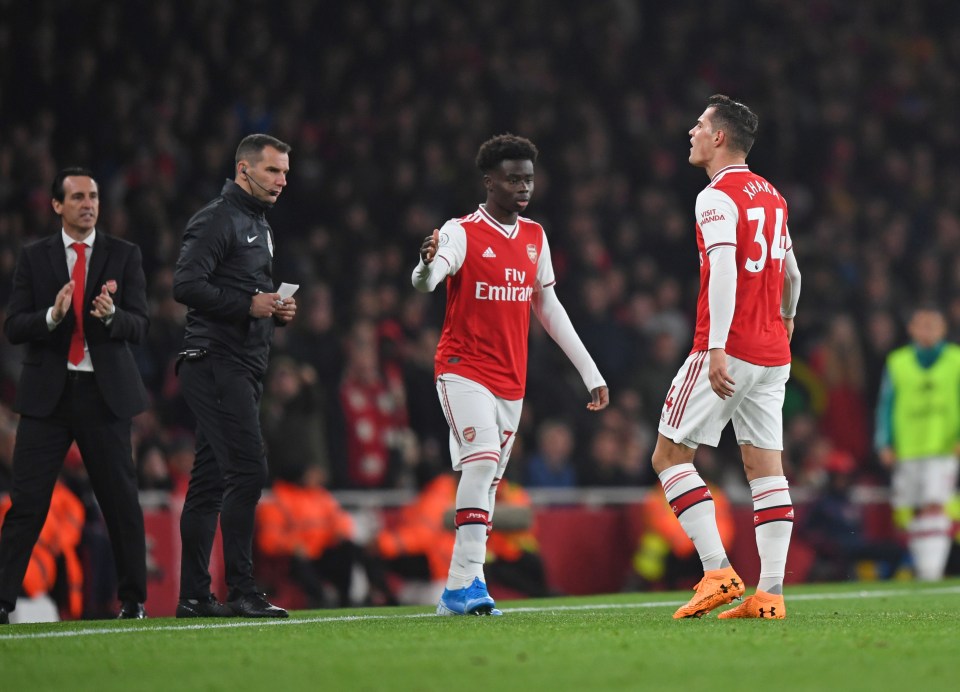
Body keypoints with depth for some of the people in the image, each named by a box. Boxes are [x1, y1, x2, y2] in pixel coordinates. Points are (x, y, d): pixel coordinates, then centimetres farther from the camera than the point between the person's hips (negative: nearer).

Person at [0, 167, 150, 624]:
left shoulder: (124, 255, 5)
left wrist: (111, 314, -23)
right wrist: (53, 315, -19)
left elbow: (140, 328, -2)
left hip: (105, 393, 0)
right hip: (47, 393, 0)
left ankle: (133, 600, 12)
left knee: (122, 501, 3)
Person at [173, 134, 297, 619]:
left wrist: (277, 310, 10)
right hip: (216, 362, -10)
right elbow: (186, 284, -19)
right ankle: (241, 592, -14)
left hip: (244, 367, 10)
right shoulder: (216, 220, -9)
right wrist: (248, 305, -20)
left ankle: (193, 597, 10)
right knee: (248, 470, -15)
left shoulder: (260, 226, 22)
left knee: (210, 479, 9)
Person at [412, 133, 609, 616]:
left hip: (510, 380, 7)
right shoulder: (461, 233, -8)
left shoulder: (535, 237, 12)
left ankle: (456, 592, 11)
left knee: (489, 482, 6)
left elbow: (549, 309, 19)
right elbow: (424, 284, -26)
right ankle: (469, 580, -25)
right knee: (482, 459, -24)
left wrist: (590, 372, 18)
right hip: (464, 371, -7)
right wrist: (427, 266, -51)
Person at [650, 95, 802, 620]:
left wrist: (717, 349, -28)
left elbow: (723, 272, -22)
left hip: (726, 351, -8)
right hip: (773, 354, 8)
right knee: (765, 466, 5)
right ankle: (770, 592, -2)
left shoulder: (717, 197, -10)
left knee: (669, 455, 0)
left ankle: (718, 573, -10)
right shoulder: (771, 197, 15)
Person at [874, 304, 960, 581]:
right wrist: (884, 443, 3)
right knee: (912, 511, 4)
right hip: (907, 450, 2)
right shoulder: (897, 363, 9)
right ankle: (921, 564, 15)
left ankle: (932, 568, -19)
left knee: (935, 505, -15)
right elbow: (886, 405, 11)